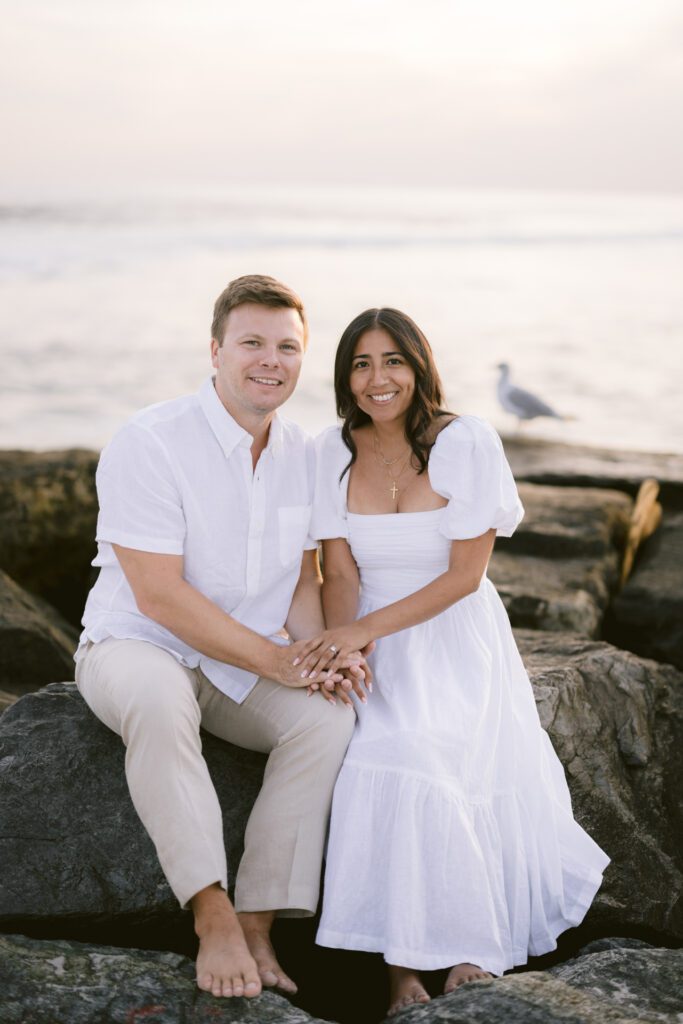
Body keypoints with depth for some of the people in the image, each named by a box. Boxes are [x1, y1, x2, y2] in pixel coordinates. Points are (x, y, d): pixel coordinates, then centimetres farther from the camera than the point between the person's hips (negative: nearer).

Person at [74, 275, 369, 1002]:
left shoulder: (302, 456, 4)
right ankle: (212, 915, -29)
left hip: (245, 670, 5)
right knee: (157, 700, -40)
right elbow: (159, 595, -21)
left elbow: (304, 578, 10)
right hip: (136, 648, -5)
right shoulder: (149, 444, -17)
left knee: (328, 717, -24)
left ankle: (256, 928, -18)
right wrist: (276, 660, -22)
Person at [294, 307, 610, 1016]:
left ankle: (468, 956, -4)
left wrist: (365, 630, -20)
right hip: (374, 649, 2)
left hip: (457, 644, -2)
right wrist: (338, 650, -21)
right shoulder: (334, 452, 0)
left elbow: (465, 574, -12)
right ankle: (402, 971, -14)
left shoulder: (466, 442, -10)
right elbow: (340, 570, 0)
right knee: (389, 771, -25)